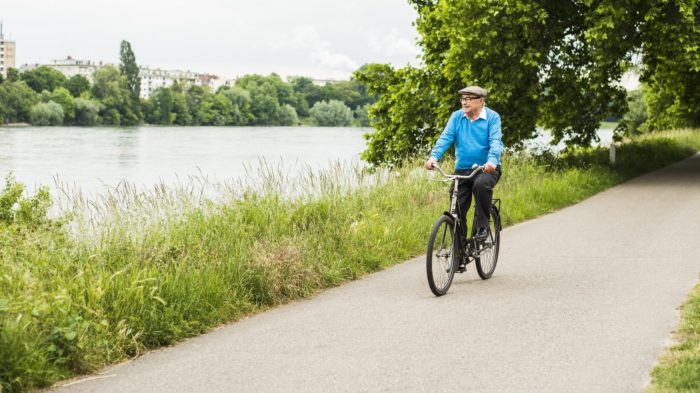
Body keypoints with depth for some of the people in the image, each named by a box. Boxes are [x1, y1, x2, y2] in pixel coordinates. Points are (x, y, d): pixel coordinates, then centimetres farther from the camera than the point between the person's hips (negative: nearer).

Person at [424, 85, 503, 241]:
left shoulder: (492, 117, -4)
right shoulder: (457, 117, 5)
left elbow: (496, 141, -17)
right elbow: (445, 138, -6)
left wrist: (492, 160, -37)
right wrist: (434, 156, -25)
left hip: (487, 169, -4)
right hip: (462, 170, 4)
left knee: (481, 184, -35)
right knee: (457, 209, -2)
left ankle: (483, 227, -19)